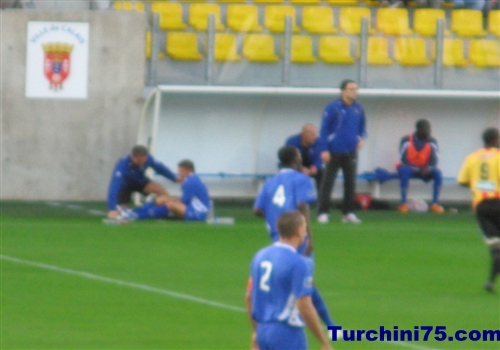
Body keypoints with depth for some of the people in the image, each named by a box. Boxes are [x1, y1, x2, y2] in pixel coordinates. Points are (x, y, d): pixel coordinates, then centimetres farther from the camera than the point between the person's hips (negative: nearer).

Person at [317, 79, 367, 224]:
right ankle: (323, 213, 3)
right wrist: (324, 150, -12)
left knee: (350, 183, 7)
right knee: (327, 182, -1)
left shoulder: (358, 109, 5)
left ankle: (348, 212, 15)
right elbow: (324, 129, -7)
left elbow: (362, 126, 19)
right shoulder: (333, 108, -9)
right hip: (334, 152, -4)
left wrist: (361, 138, -1)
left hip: (351, 152, 4)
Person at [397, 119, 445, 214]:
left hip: (425, 170, 3)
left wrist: (428, 168, -32)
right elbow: (403, 160, -16)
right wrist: (416, 169, -29)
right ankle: (404, 203, -32)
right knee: (404, 171, -37)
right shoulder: (406, 141, -14)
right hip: (409, 168, -3)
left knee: (438, 173, -26)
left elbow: (434, 161, -9)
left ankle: (435, 203, -21)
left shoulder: (432, 142, -6)